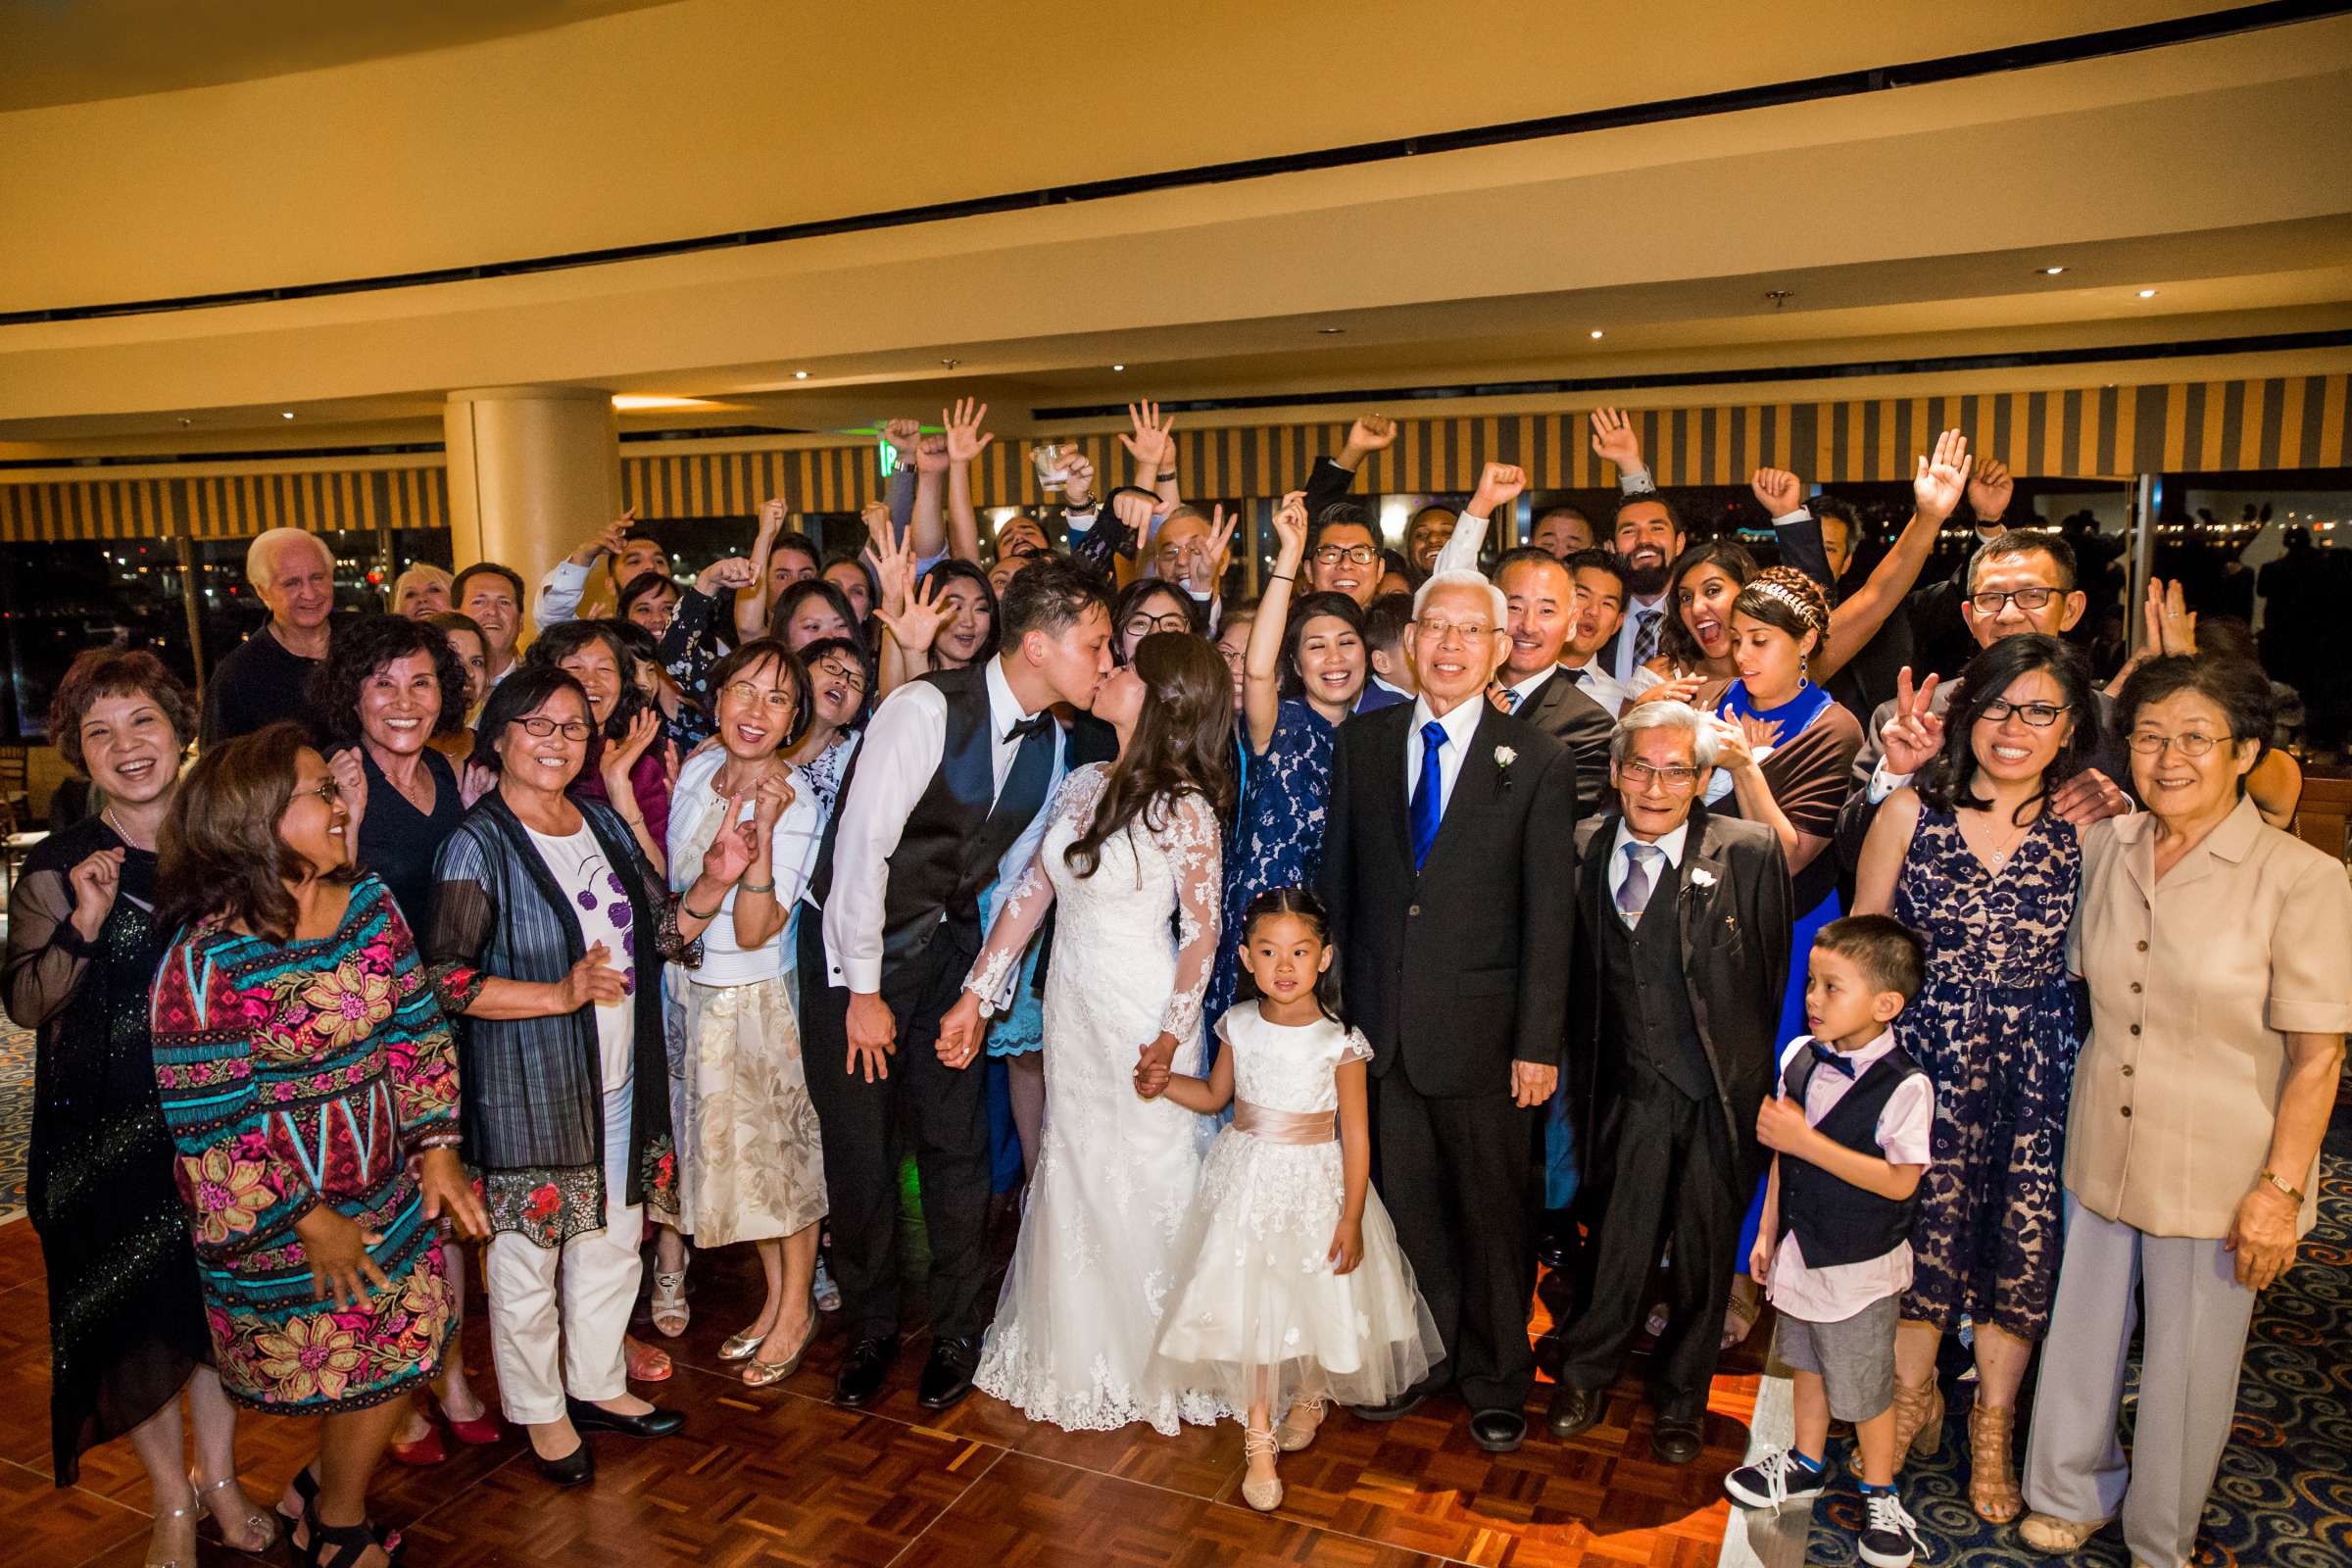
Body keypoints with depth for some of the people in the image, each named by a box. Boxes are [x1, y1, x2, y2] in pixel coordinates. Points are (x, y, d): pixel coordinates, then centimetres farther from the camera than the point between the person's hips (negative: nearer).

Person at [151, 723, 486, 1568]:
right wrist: (308, 1221, -15)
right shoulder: (206, 960, -22)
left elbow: (416, 1031, 3)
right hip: (282, 1223, -5)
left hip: (390, 1192, 5)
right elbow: (207, 1121, -18)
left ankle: (321, 1487, 43)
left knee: (399, 1358, 15)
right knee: (363, 1375, 11)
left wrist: (437, 1149, -2)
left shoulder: (371, 904, -4)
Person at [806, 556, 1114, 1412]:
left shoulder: (1049, 741, -2)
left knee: (955, 1142, 6)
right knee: (859, 1148, 5)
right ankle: (870, 1329, 28)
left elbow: (1016, 867, 7)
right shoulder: (927, 708, -23)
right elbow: (861, 848, -22)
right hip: (855, 947, -4)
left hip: (945, 947, 5)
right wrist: (864, 989, -17)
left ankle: (955, 1331, 27)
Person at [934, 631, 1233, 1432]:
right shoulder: (1083, 783, 2)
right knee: (1070, 1177, 16)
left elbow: (1202, 931, -14)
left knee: (1141, 1182, 8)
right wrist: (975, 996, 4)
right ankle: (1075, 1355, 37)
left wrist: (1172, 1035, -22)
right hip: (1070, 1005, 6)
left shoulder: (1182, 806, -15)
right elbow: (1030, 891, 5)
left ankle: (1151, 1363, 31)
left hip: (1140, 1014, -6)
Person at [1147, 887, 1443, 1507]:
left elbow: (1355, 1136, -11)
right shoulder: (1239, 1026, -4)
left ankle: (1310, 1393, 43)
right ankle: (1259, 1438, 20)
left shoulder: (1340, 1042, -15)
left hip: (1314, 1185, -2)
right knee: (1249, 1309, 5)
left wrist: (1351, 1220, -12)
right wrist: (1163, 1083, -6)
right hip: (1245, 1181, 2)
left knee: (1317, 1300, 11)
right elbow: (1215, 1095, 12)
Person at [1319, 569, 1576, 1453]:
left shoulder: (1537, 764, -4)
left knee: (1492, 1214, 12)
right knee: (1402, 1205, 14)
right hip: (1379, 1024, 2)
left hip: (1481, 1031, -2)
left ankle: (1494, 1381, 33)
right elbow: (1337, 881, 7)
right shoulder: (1361, 744, 4)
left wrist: (1539, 1043, -7)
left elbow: (1549, 915, -5)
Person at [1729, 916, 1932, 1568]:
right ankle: (1808, 1464, 43)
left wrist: (1808, 1142, -27)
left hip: (1859, 1267, -5)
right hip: (1799, 1252, 6)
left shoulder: (1905, 1086, -23)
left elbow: (1899, 1181, -22)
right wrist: (1767, 1231, 10)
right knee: (1807, 1363, 22)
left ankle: (1879, 1495, 32)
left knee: (1864, 1387, 11)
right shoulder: (1799, 1056, -5)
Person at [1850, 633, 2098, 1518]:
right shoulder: (1910, 812, -3)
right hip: (1923, 1054, 0)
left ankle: (1992, 1425, 33)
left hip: (2036, 1066, 0)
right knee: (1920, 1226, 9)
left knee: (2022, 1239, 9)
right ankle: (1913, 1395, 35)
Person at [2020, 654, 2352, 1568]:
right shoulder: (2102, 850, -2)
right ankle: (2074, 1494, 43)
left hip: (2217, 1175, -3)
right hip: (2099, 1152, 4)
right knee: (2082, 1334, 18)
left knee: (2188, 1366, 14)